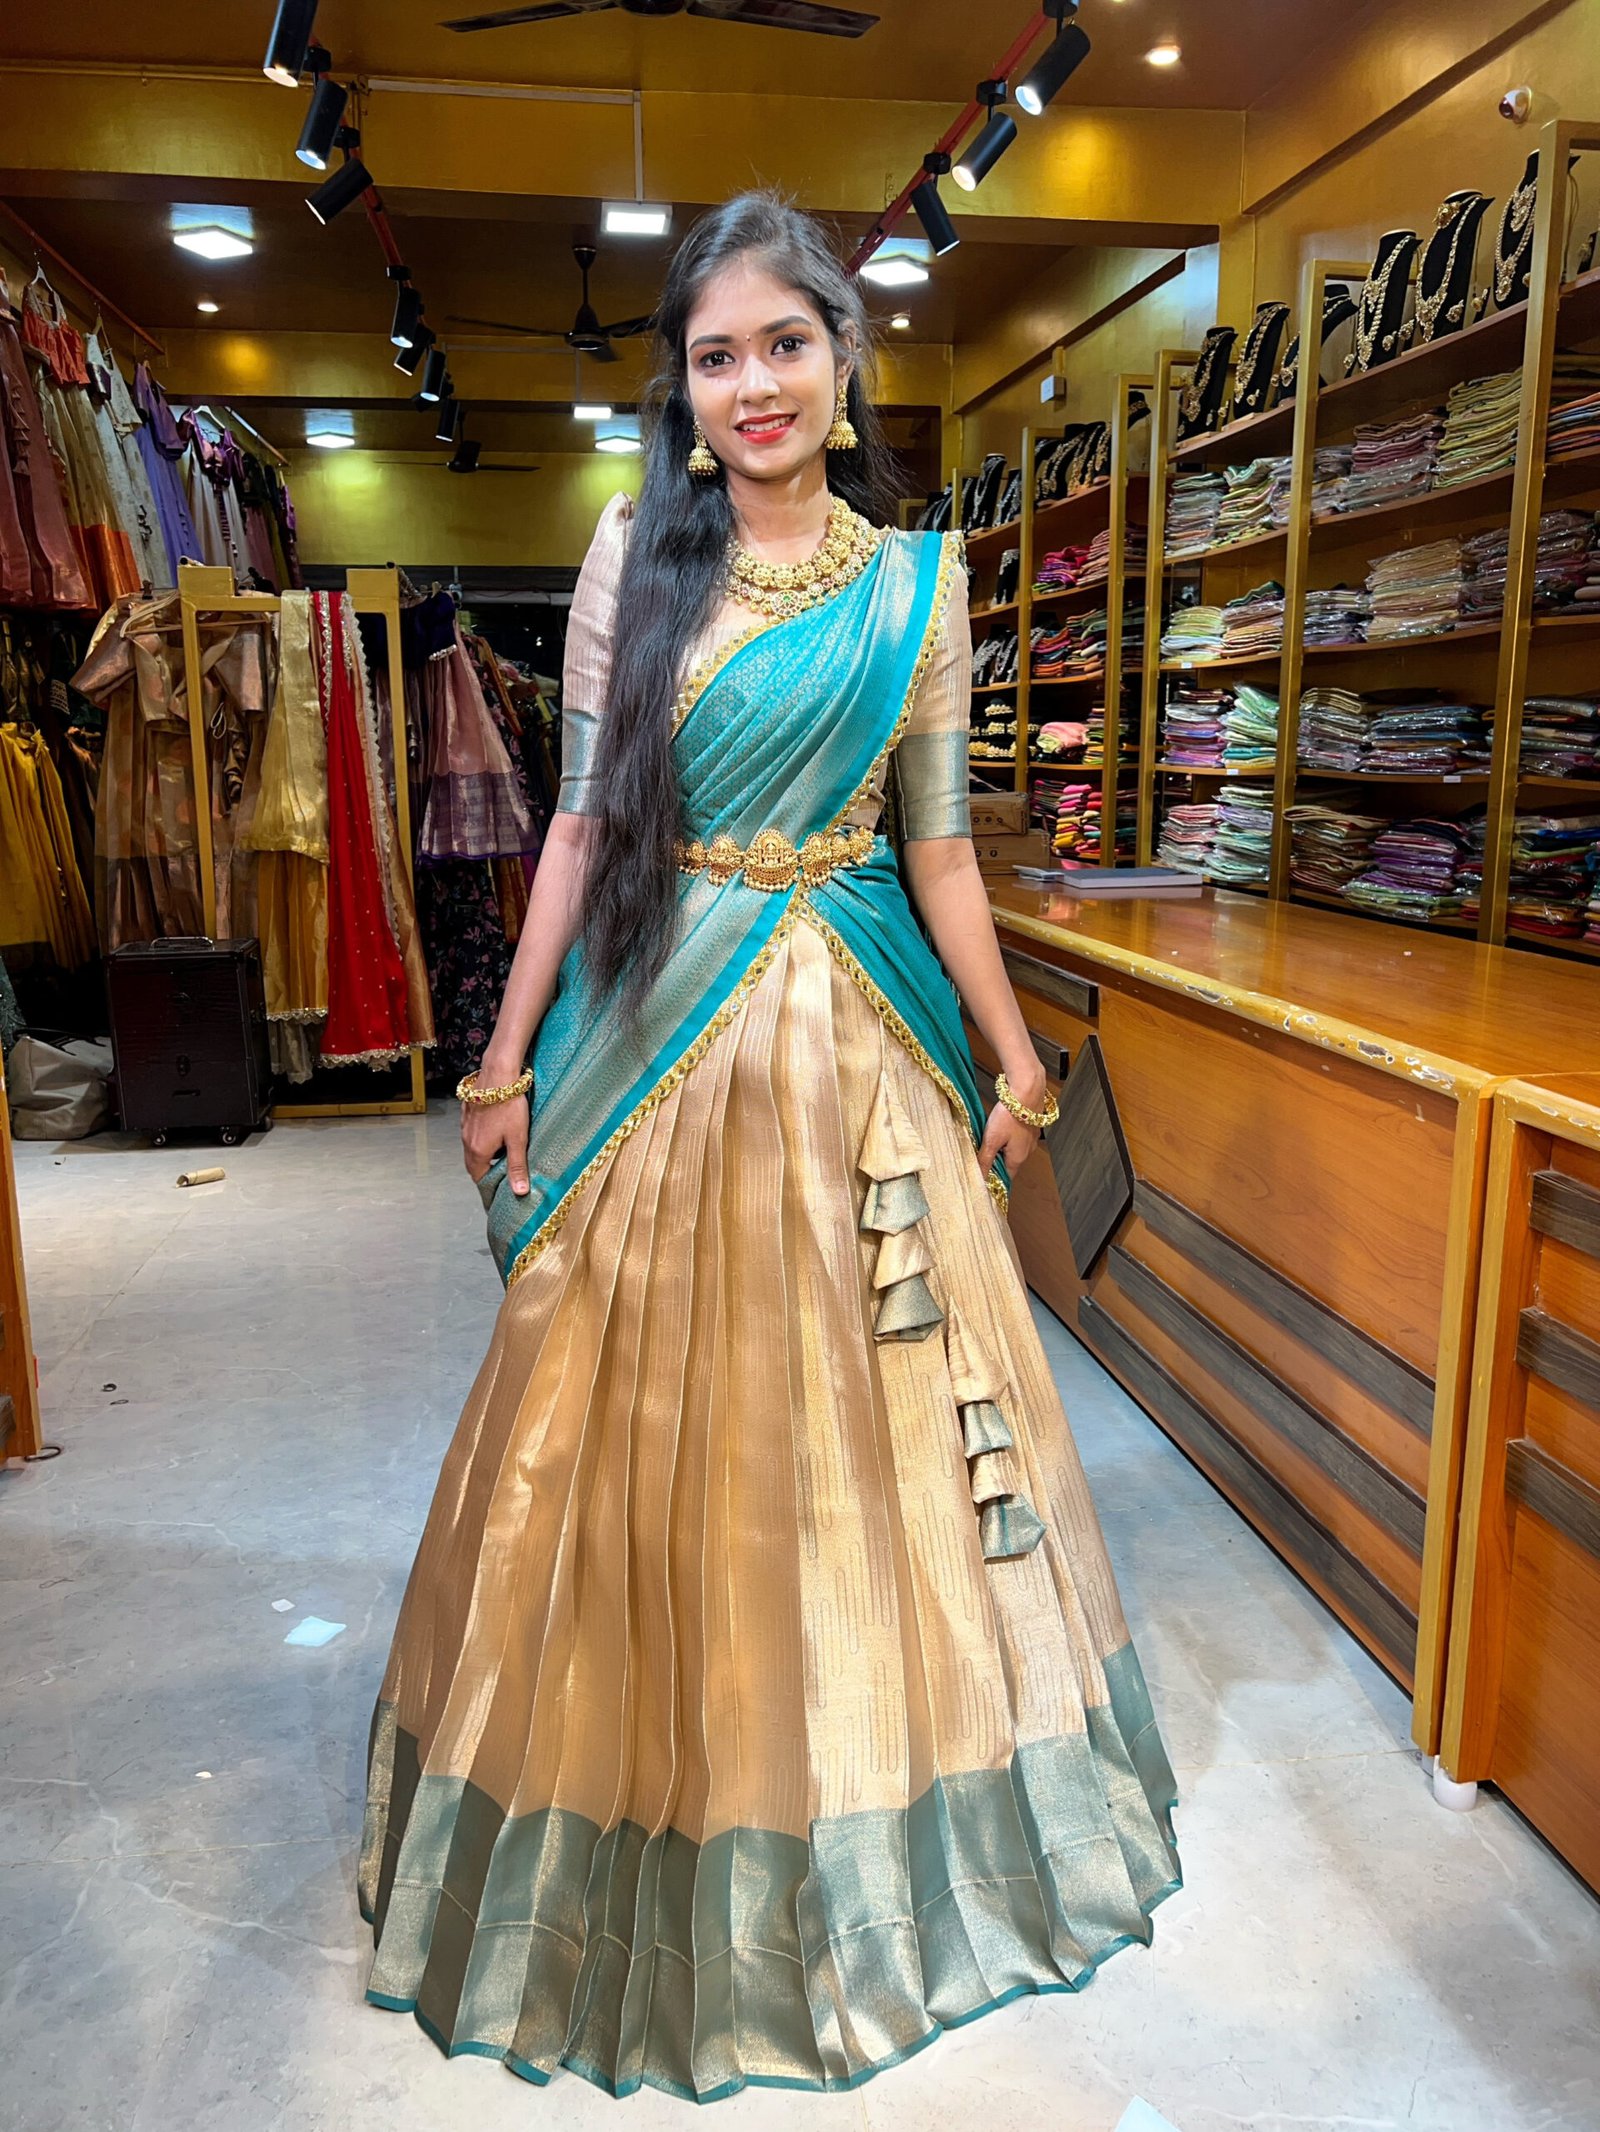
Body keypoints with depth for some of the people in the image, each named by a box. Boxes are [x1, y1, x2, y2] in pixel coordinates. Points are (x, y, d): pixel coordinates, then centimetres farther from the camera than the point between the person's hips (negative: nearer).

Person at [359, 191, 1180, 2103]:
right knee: (647, 1436, 7)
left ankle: (871, 1844, 35)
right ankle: (648, 1855, 31)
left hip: (853, 1043, 1)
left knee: (859, 1426, 9)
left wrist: (1013, 1053, 6)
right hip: (657, 1032, 0)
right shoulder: (637, 548, 4)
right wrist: (508, 1051, 0)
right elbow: (584, 812, 3)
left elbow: (938, 839, 7)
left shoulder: (920, 580, 5)